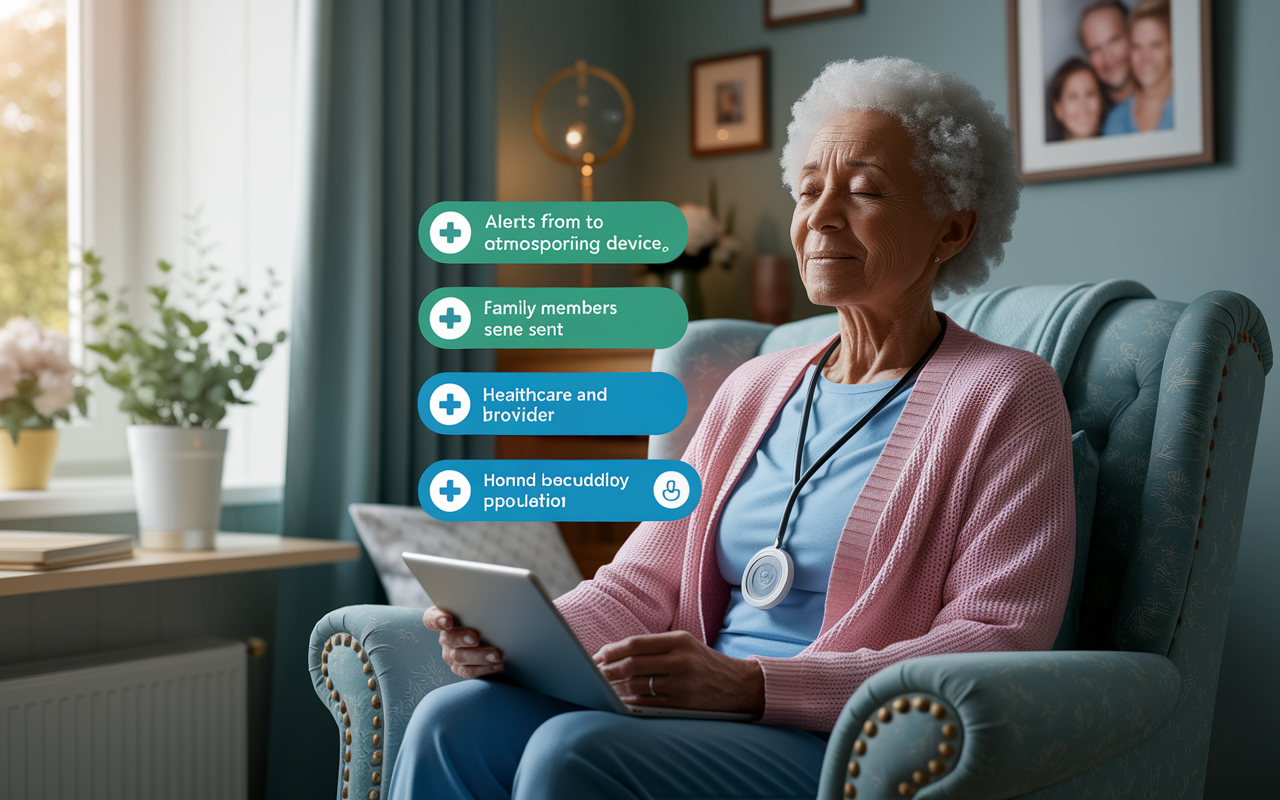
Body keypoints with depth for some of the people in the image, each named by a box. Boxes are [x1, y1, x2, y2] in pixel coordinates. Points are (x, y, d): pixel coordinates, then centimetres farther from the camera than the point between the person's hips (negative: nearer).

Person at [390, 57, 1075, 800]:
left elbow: (997, 643, -13)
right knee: (454, 722, -20)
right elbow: (644, 584, 13)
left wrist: (755, 683, -23)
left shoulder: (1005, 398, -2)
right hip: (708, 717, 6)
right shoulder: (756, 390, 18)